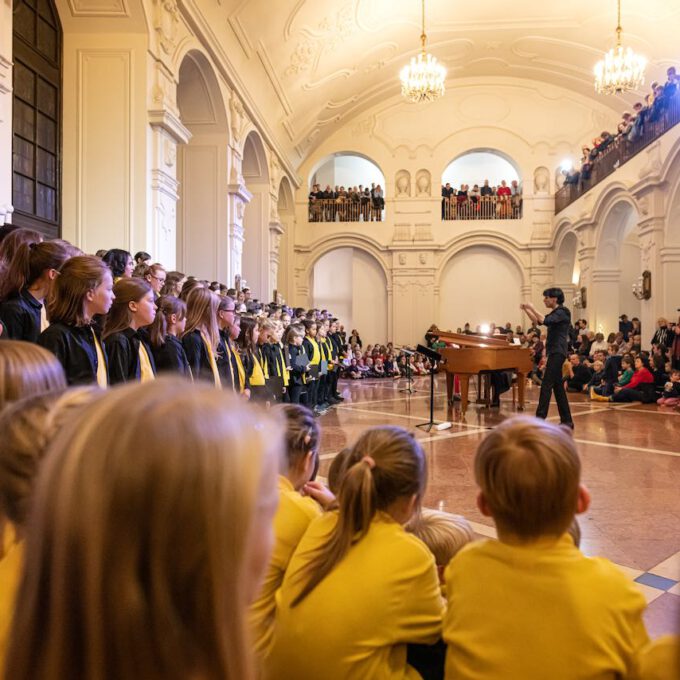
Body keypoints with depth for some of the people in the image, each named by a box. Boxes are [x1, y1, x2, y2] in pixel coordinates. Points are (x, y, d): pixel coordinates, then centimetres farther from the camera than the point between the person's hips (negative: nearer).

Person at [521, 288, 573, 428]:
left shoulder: (562, 312, -11)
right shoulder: (555, 313, 19)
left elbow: (545, 321, -26)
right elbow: (538, 321, 27)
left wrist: (532, 308, -17)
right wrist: (526, 310, 14)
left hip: (557, 353, -10)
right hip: (554, 353, 10)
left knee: (546, 384, -13)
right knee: (558, 387, 9)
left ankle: (540, 418, -14)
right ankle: (567, 420, 13)